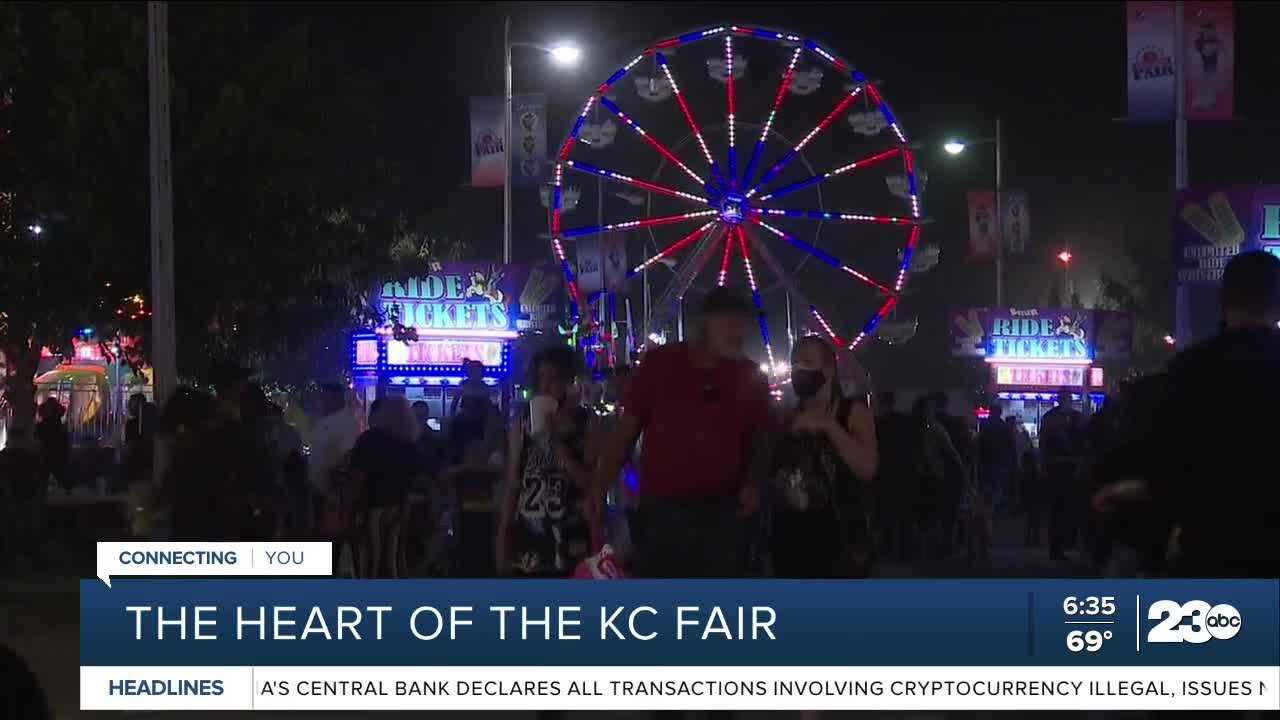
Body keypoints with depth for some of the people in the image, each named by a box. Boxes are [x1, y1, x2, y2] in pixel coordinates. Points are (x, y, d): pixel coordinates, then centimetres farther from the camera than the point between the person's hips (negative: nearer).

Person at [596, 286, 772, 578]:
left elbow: (759, 440, 13)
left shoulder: (750, 377, 5)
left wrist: (753, 484, -6)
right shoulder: (658, 364, -1)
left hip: (721, 514, 2)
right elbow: (626, 431, 2)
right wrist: (600, 489, -3)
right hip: (661, 510, -2)